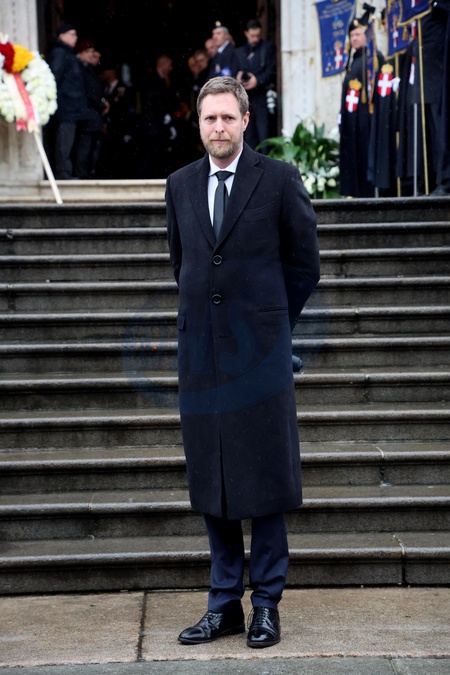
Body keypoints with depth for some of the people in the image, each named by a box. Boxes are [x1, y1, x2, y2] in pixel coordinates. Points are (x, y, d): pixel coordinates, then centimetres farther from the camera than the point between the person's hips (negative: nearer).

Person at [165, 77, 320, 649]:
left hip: (259, 347, -4)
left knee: (264, 478, 1)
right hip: (200, 347, 4)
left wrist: (271, 323, 5)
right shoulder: (180, 184, 10)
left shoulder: (279, 179, -2)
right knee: (210, 479, 7)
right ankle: (224, 603, 17)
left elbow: (304, 261, 3)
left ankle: (267, 603, 12)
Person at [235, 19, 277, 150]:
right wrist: (238, 76, -8)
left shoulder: (268, 48, 8)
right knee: (249, 135, 4)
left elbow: (272, 70, -2)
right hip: (245, 97, 4)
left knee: (263, 132, -10)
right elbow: (236, 71, 15)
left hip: (261, 95, -4)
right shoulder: (239, 52, 19)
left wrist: (257, 81, -14)